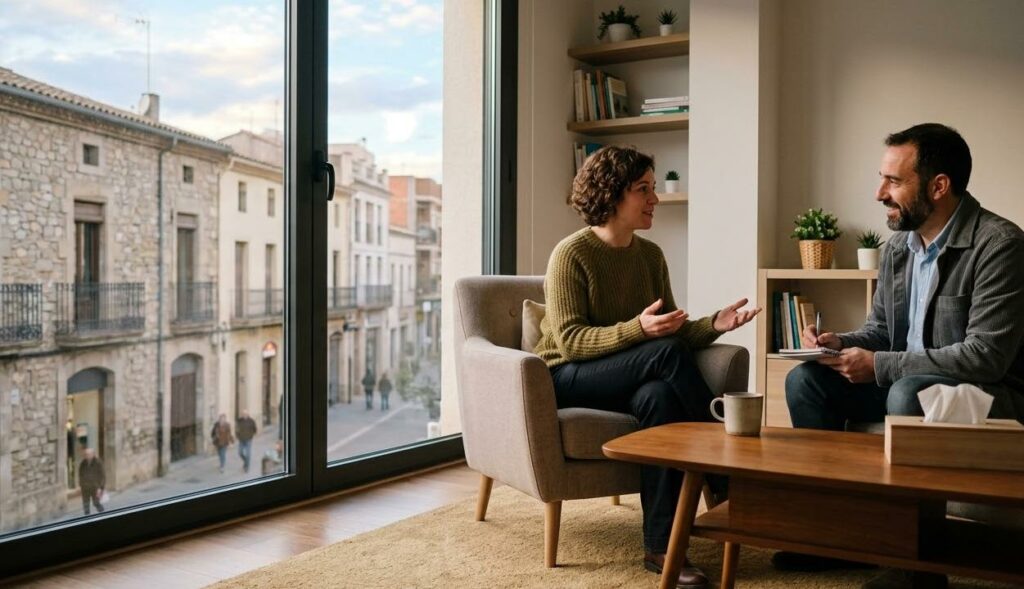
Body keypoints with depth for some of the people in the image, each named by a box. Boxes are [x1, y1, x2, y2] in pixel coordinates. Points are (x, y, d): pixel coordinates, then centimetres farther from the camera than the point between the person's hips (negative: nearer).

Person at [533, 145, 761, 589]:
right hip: (567, 378, -5)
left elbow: (673, 332, 6)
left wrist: (714, 325, -15)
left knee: (660, 397, -34)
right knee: (667, 352, -32)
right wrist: (636, 330, -34)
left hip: (629, 378, 5)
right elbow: (569, 339, -19)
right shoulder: (571, 253, -12)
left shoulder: (651, 255, 7)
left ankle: (660, 547, -28)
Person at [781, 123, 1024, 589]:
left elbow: (985, 357, -26)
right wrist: (840, 343, -7)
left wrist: (878, 365, -23)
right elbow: (879, 329, 16)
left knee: (908, 394, -37)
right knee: (806, 380, -6)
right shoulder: (898, 245, 5)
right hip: (906, 384, 8)